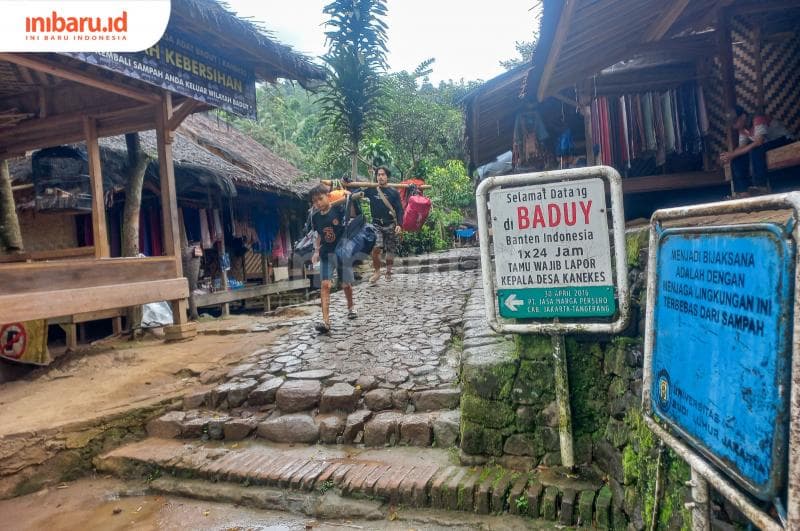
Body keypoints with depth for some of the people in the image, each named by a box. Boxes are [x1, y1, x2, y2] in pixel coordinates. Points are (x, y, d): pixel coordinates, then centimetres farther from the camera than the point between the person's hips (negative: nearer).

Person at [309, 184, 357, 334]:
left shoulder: (339, 210, -11)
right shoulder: (315, 217, 3)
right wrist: (316, 251, 6)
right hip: (326, 254, 3)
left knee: (346, 285, 8)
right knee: (325, 285, -10)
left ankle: (350, 307, 39)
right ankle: (325, 321, -13)